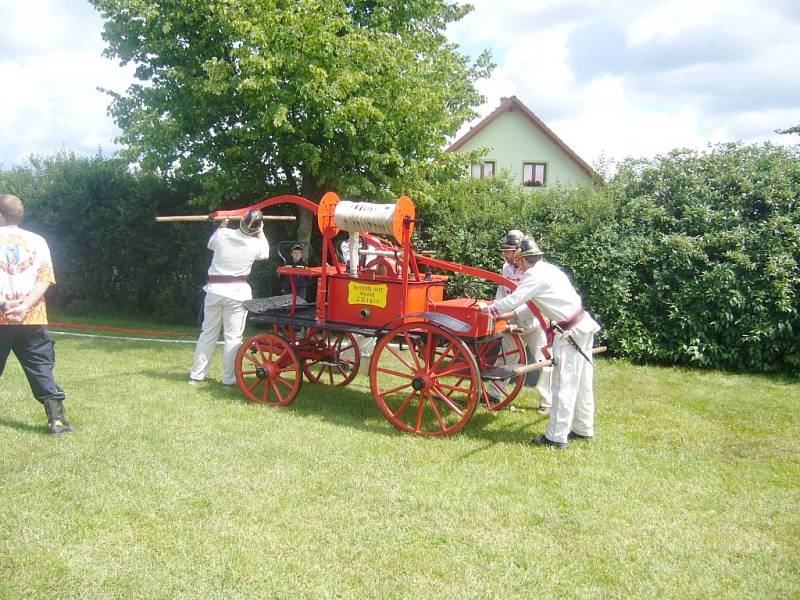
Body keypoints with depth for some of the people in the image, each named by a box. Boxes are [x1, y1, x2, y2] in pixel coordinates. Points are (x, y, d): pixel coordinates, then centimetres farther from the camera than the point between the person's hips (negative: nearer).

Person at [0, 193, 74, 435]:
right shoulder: (38, 241, 5)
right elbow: (44, 279, -2)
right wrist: (25, 306, -9)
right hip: (32, 319, 1)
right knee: (42, 369, 5)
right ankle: (56, 419, 0)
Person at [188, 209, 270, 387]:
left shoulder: (222, 234, -3)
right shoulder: (256, 244, -7)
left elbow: (211, 244, 21)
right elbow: (265, 253, 18)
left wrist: (222, 226, 31)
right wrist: (261, 233, 27)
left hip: (215, 289, 3)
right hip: (237, 292, -3)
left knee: (208, 333, 12)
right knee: (233, 336, 0)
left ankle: (197, 374, 19)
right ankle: (229, 379, -1)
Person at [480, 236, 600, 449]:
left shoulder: (534, 275, -12)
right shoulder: (549, 269, 16)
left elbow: (513, 300, -11)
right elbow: (530, 301, 25)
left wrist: (489, 308, 4)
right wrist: (511, 314, 27)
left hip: (570, 332, -9)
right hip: (584, 324, 9)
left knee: (563, 385, -4)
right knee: (581, 383, 16)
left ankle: (557, 437, 2)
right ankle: (584, 429, 27)